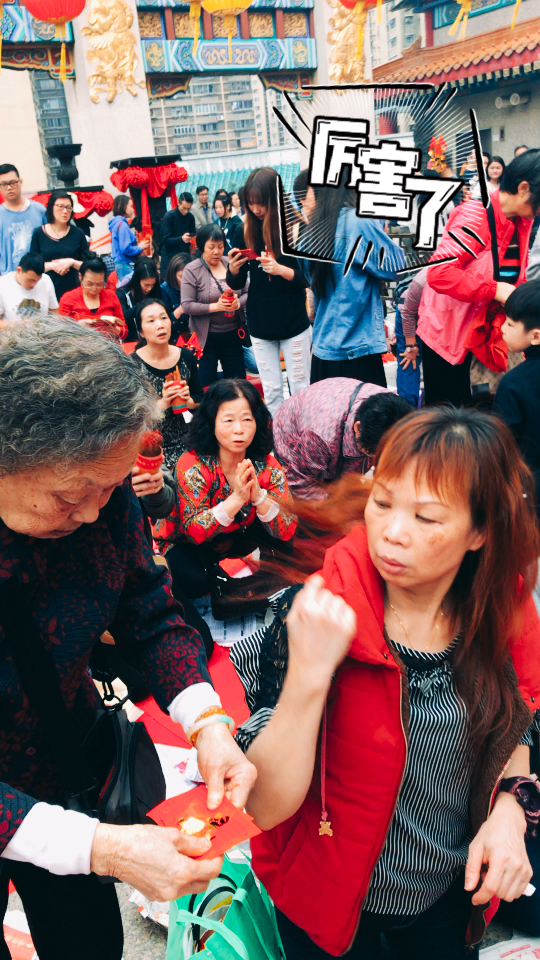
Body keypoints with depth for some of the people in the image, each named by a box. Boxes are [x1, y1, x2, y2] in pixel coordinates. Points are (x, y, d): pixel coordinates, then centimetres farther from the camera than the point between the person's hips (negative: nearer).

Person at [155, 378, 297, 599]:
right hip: (187, 543, -3)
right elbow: (195, 531, -30)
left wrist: (258, 495, -38)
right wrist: (237, 498, -42)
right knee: (195, 581, -32)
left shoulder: (267, 466, -15)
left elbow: (286, 531, -20)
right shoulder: (192, 465, -24)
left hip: (238, 538, 3)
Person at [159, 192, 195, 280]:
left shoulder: (190, 217, 4)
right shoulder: (169, 216, -8)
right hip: (170, 257, -4)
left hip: (185, 255, 4)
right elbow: (165, 240, -12)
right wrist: (181, 239, -29)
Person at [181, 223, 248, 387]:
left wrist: (238, 303, -17)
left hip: (232, 334, 3)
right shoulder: (192, 270, -8)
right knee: (207, 385, 5)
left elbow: (247, 292, 5)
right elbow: (187, 305, -14)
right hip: (206, 337, -3)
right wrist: (215, 307, -22)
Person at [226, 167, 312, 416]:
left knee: (300, 389, 4)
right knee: (271, 391, 9)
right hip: (260, 325, 3)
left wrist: (281, 270, -26)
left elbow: (310, 278, -9)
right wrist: (233, 269, -18)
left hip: (294, 323, -3)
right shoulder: (244, 232, 0)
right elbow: (236, 284, 4)